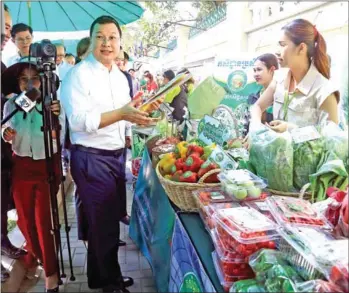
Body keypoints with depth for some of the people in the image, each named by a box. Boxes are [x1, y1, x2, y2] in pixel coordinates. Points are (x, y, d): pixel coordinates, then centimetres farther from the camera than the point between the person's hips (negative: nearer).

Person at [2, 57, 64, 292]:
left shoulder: (52, 103, -10)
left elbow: (57, 138, -17)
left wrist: (55, 118, -35)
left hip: (47, 166, -3)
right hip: (21, 167, 3)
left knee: (43, 219, -2)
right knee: (25, 218, 13)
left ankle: (50, 270, 17)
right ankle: (35, 255, 41)